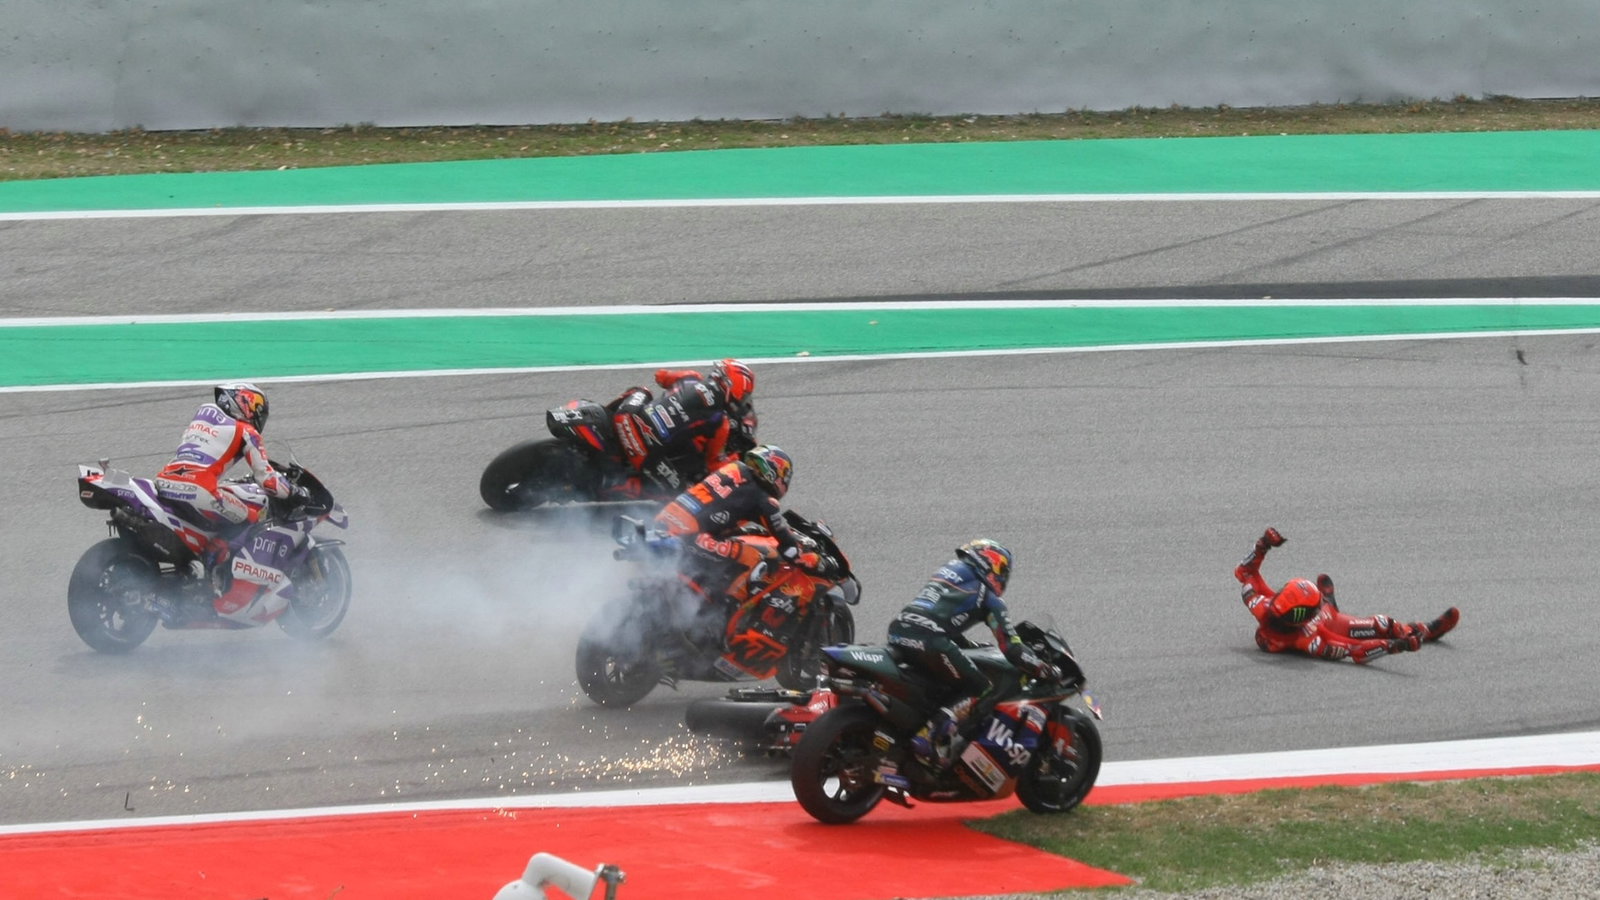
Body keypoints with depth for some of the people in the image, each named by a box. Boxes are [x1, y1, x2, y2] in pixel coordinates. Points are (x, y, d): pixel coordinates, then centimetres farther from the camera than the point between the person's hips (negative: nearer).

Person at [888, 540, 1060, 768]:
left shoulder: (948, 570, 32)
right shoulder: (987, 595, 12)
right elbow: (1013, 650, 7)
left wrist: (975, 646, 48)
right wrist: (1048, 672, 14)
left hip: (898, 631, 8)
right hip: (927, 638, -8)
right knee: (982, 691, -1)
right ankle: (929, 736, -18)